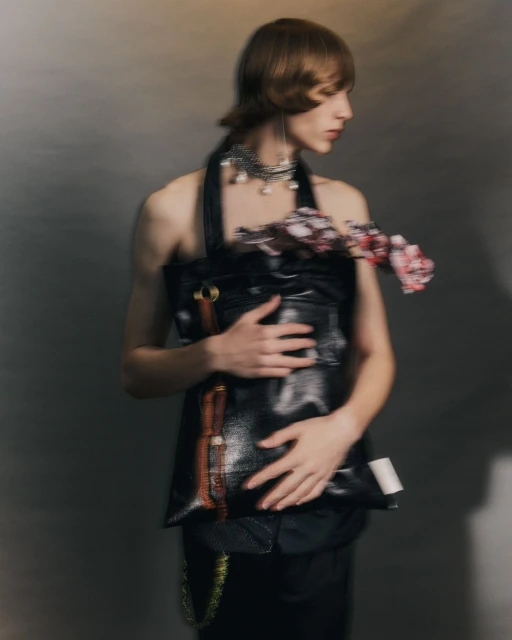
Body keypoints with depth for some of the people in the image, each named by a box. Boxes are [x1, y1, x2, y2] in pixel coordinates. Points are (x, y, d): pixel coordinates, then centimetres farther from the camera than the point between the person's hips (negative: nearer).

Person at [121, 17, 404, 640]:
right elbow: (136, 371, -1)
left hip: (319, 494, 3)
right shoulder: (174, 208, -5)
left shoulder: (342, 204, 4)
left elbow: (376, 353, 4)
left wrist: (346, 424, -16)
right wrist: (216, 354, -19)